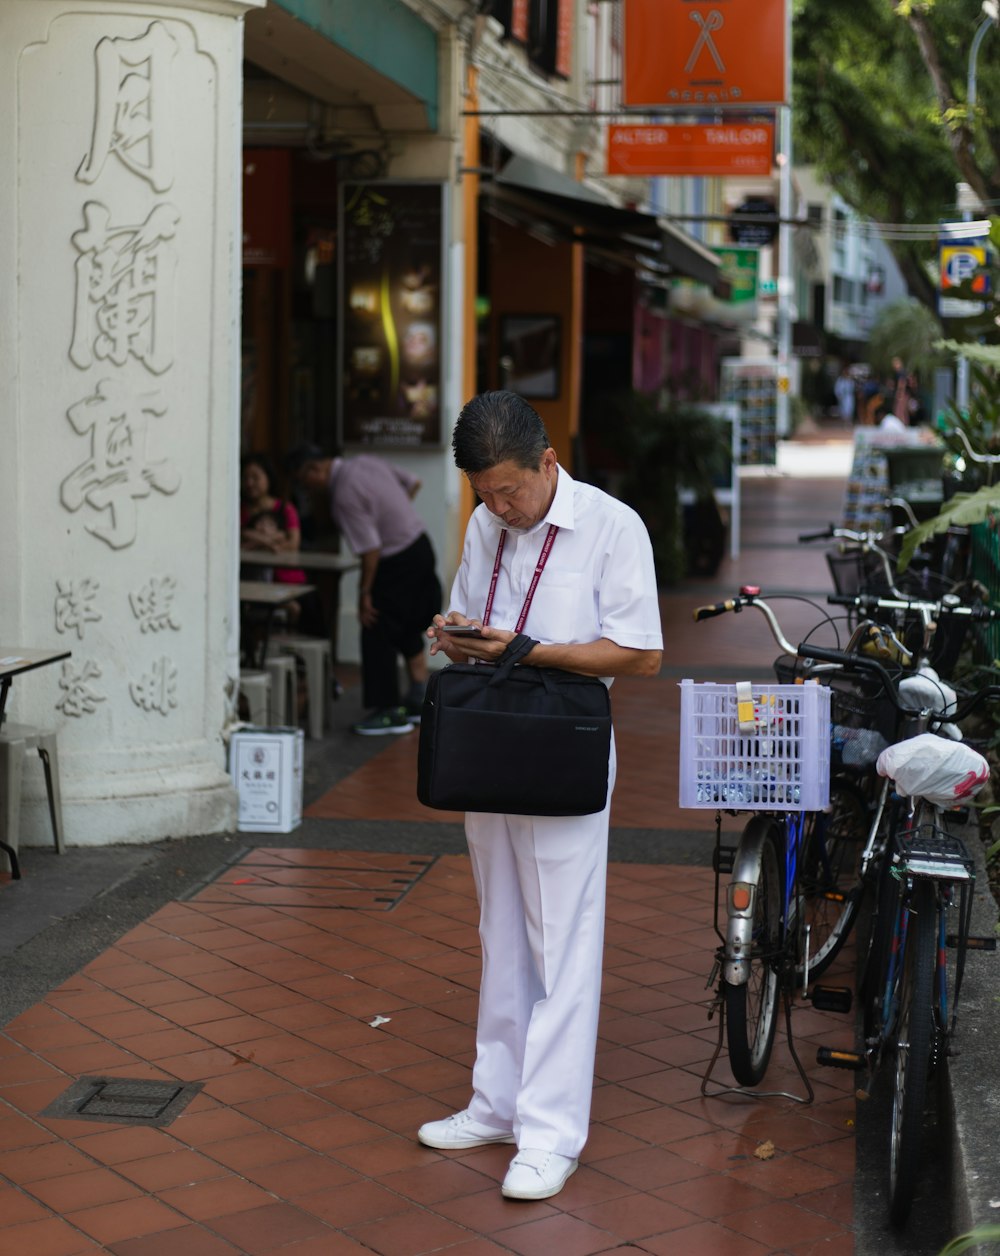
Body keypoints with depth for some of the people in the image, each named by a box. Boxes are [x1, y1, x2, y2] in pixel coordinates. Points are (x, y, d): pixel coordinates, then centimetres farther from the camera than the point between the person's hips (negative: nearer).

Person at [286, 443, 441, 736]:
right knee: (408, 629, 21)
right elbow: (412, 483, 12)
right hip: (420, 546, 10)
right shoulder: (367, 461, 2)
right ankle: (418, 700, 29)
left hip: (397, 563, -10)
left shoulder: (344, 496, -24)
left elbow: (370, 550, -24)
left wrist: (364, 592, -14)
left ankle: (390, 713, 8)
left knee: (378, 634, 0)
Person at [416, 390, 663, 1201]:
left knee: (561, 948, -3)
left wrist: (528, 650, -20)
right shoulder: (485, 527, 9)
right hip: (488, 757, 7)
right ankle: (499, 1104, 25)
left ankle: (551, 1132, 3)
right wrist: (455, 636, -5)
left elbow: (642, 655, -14)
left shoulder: (611, 526, -11)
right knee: (502, 941, 15)